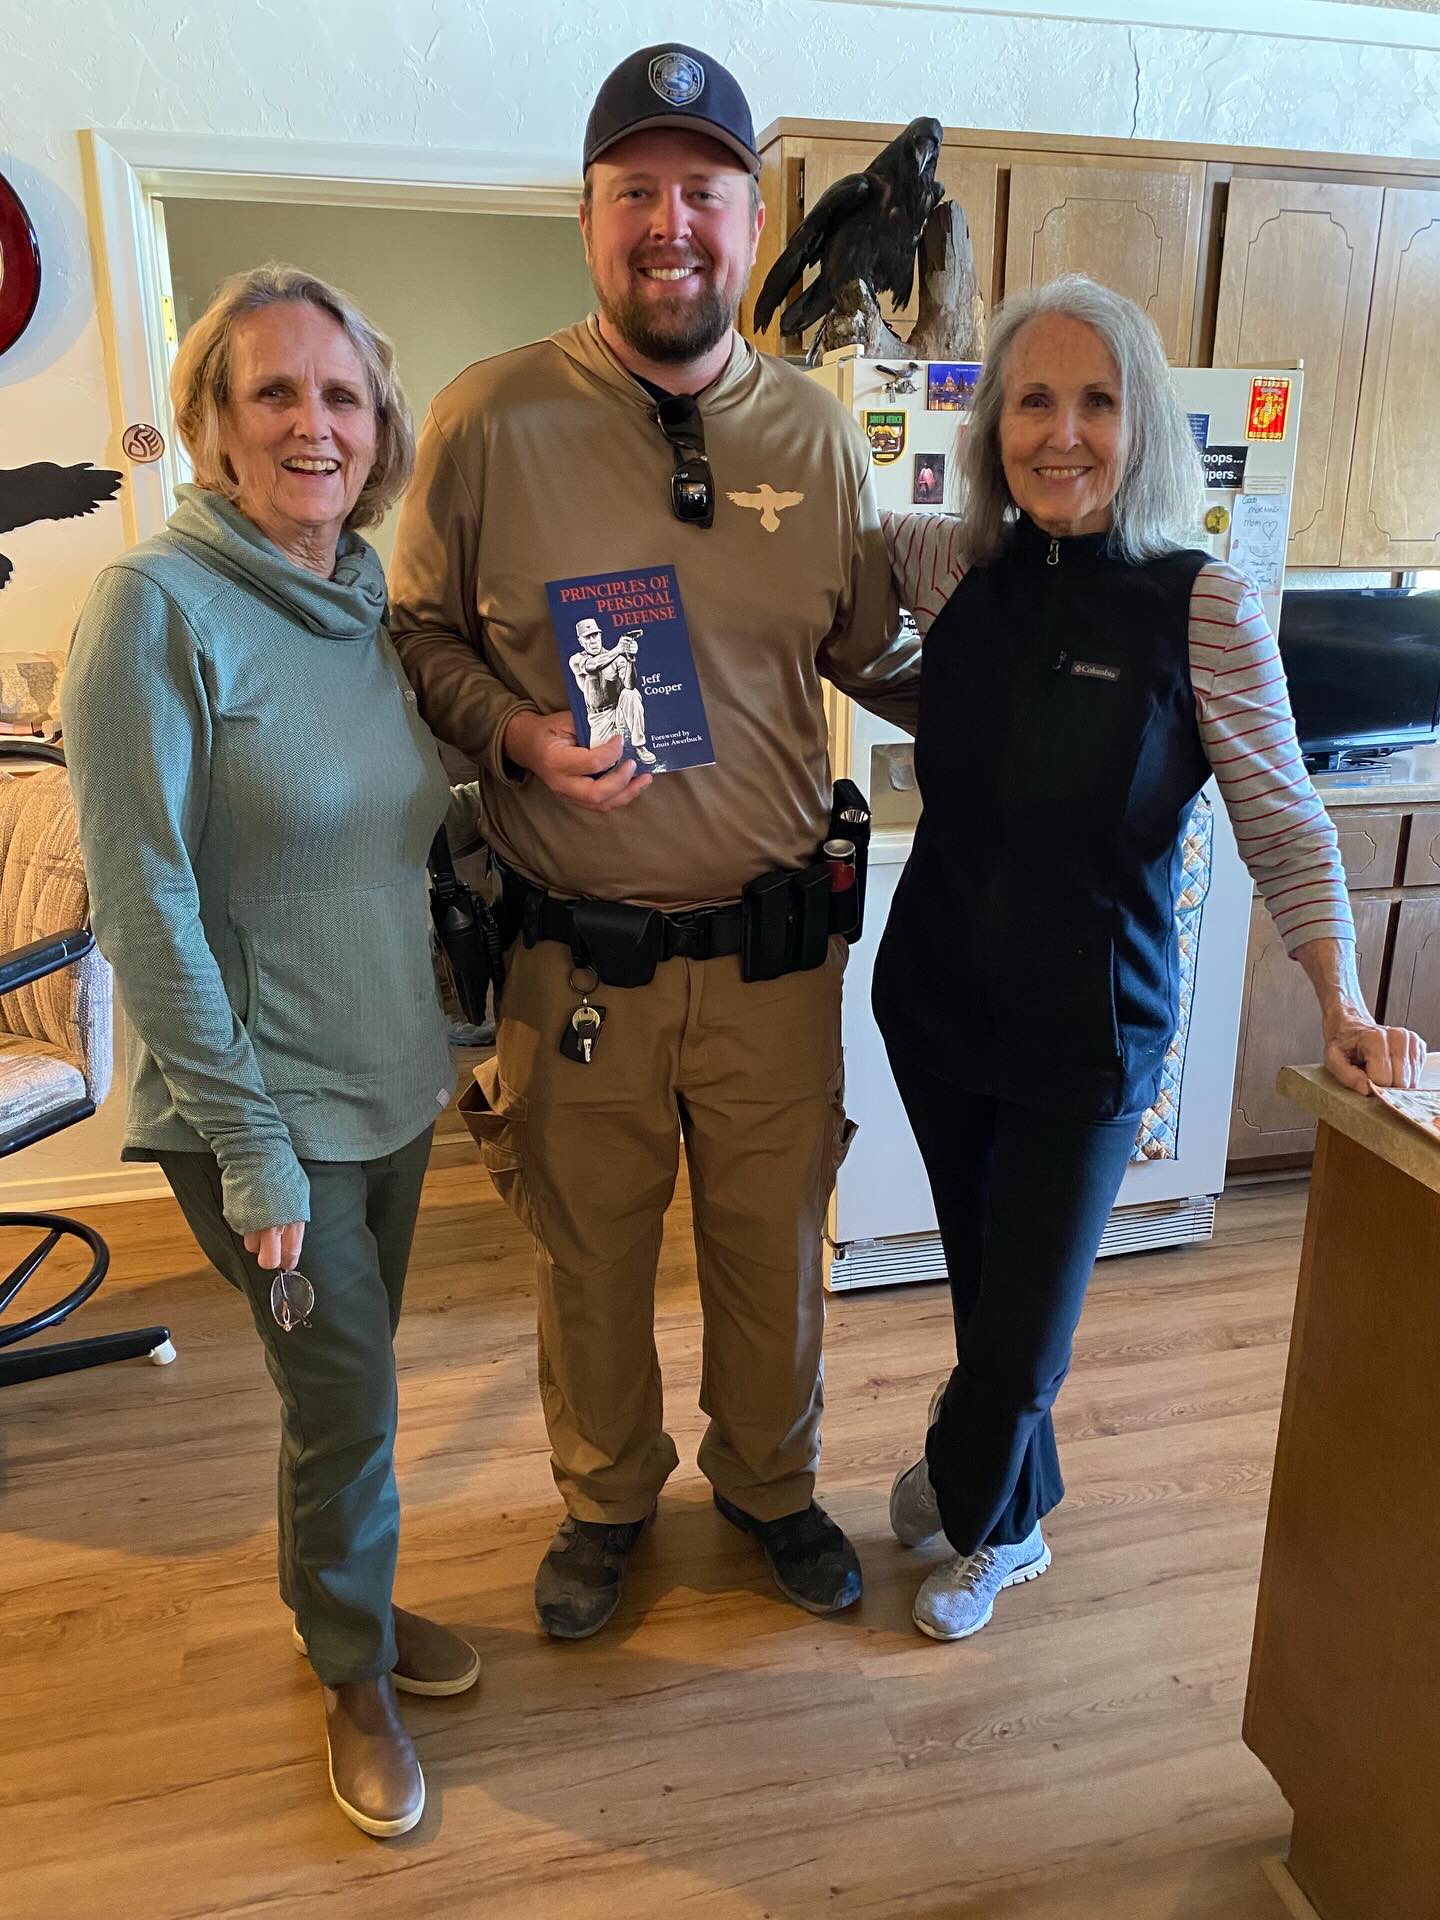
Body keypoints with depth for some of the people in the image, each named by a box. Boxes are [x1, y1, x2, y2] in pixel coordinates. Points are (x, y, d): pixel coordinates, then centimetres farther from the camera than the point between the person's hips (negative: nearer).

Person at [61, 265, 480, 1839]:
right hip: (265, 1105, -6)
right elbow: (146, 908, -18)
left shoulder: (367, 599, 3)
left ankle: (347, 1598, 46)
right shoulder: (158, 605, -17)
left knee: (347, 1381, 21)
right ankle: (353, 1675, 34)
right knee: (346, 1396, 7)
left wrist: (449, 1034, 12)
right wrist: (251, 1147, -17)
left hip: (392, 1080, 6)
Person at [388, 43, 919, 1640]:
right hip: (574, 953, -1)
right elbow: (421, 636, 2)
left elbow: (877, 659, 10)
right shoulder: (488, 420, -7)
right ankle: (605, 1498, 46)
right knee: (587, 1252, 17)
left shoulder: (818, 433, 2)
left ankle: (768, 1481, 48)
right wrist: (521, 734, -17)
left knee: (774, 1246, 18)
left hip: (773, 949, 2)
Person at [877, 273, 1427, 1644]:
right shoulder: (951, 567, -5)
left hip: (1087, 1031, -3)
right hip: (936, 1000, 4)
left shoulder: (1204, 607, -14)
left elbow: (1284, 827, -8)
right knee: (982, 1275, 22)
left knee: (1029, 1310, 10)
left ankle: (973, 1511, 44)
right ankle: (1008, 1513, 50)